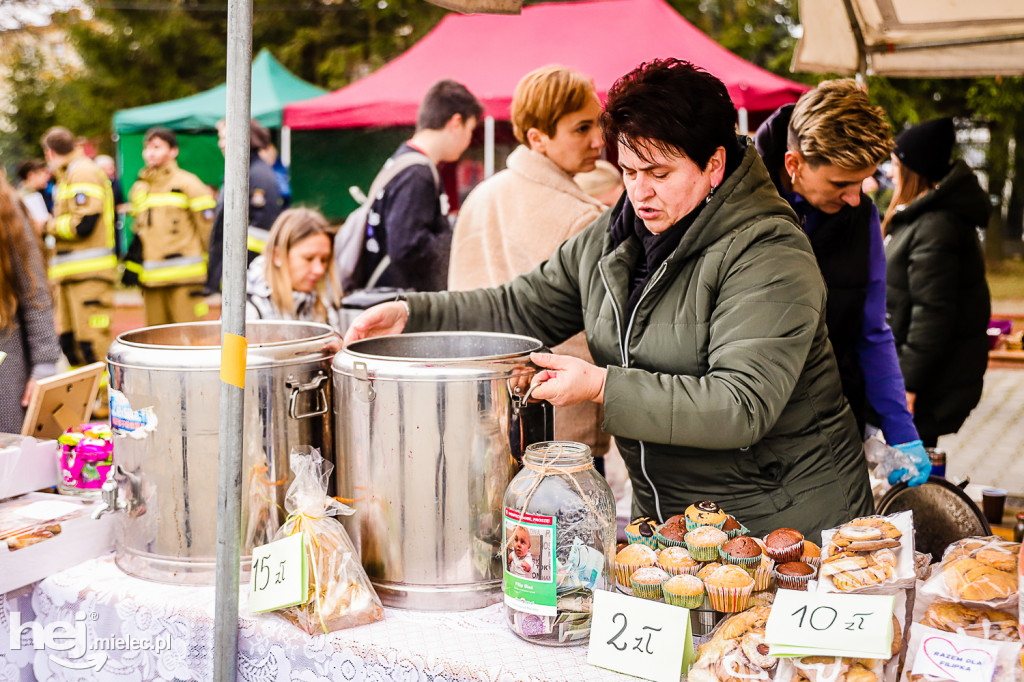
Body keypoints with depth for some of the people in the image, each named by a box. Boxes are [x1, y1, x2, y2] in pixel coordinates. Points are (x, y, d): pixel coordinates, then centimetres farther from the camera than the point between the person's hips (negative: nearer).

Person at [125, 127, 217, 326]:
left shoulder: (187, 184, -3)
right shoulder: (139, 189, 17)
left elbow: (208, 227, -4)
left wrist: (211, 269, -5)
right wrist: (132, 268, 17)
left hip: (185, 278, -6)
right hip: (151, 280, 6)